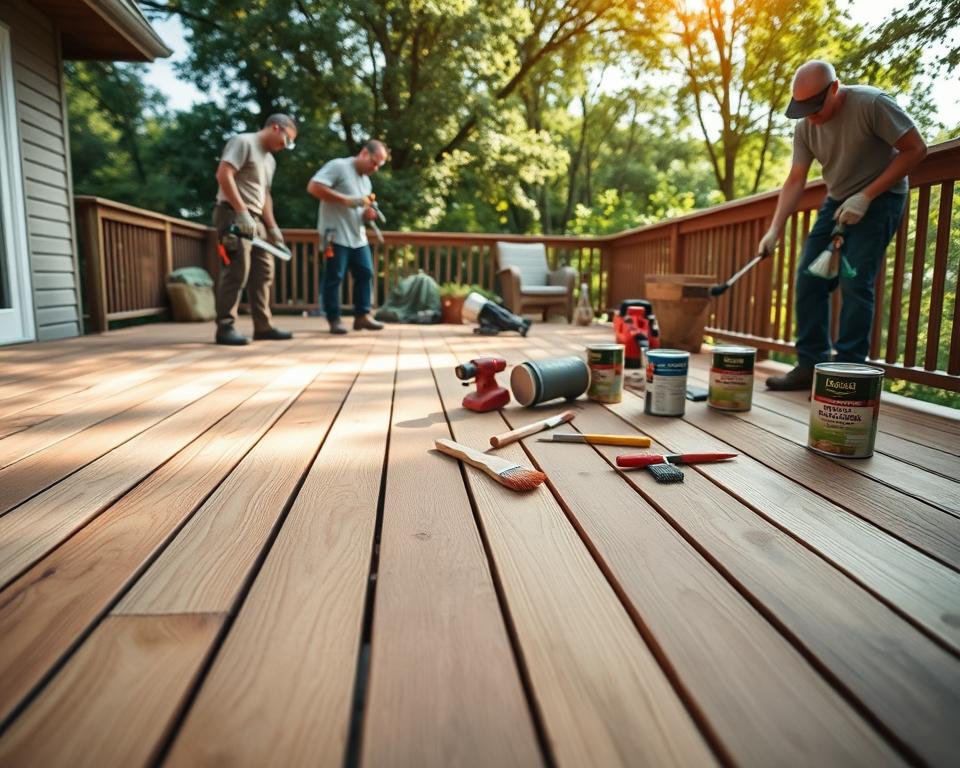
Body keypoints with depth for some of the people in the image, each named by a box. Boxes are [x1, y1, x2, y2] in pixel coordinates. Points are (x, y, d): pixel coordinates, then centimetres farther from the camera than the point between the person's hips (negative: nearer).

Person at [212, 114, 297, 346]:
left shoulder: (270, 160, 22)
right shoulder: (243, 142, -5)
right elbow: (223, 175, -17)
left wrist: (272, 227, 15)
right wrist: (241, 212, -22)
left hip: (255, 220, 9)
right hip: (234, 215, -9)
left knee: (263, 273, 8)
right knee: (236, 272, -13)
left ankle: (263, 326, 13)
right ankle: (225, 327, -8)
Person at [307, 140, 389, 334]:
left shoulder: (366, 181, 19)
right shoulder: (338, 166, -6)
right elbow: (313, 187, -17)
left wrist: (368, 214, 1)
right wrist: (346, 200, -21)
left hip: (358, 237, 8)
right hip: (337, 235, -8)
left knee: (365, 273, 5)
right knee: (334, 277, -3)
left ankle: (362, 315, 12)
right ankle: (334, 319, 4)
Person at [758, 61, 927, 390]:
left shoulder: (872, 104, -20)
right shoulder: (805, 126, -4)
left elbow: (916, 149, -15)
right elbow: (795, 181, -5)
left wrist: (866, 196, -21)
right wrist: (774, 230, -17)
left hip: (880, 197, -6)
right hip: (837, 201, 6)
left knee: (854, 282, -17)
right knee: (809, 279, -4)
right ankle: (810, 365, 3)